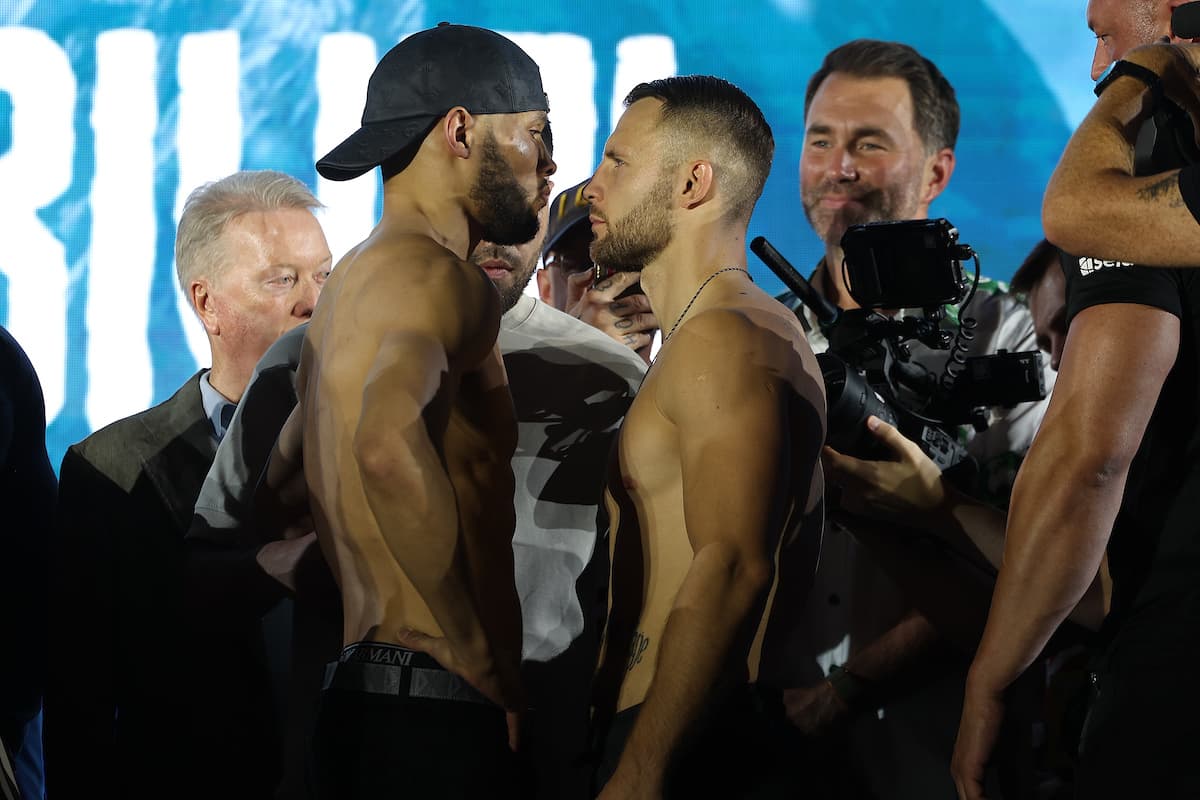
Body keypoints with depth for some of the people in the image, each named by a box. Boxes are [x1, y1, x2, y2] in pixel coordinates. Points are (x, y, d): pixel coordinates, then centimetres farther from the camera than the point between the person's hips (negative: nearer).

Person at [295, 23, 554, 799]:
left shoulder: (355, 280, 20)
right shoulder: (438, 278, -11)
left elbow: (277, 481, 28)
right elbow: (387, 440, -31)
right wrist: (489, 668, -22)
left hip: (362, 697, 10)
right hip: (436, 708, -10)